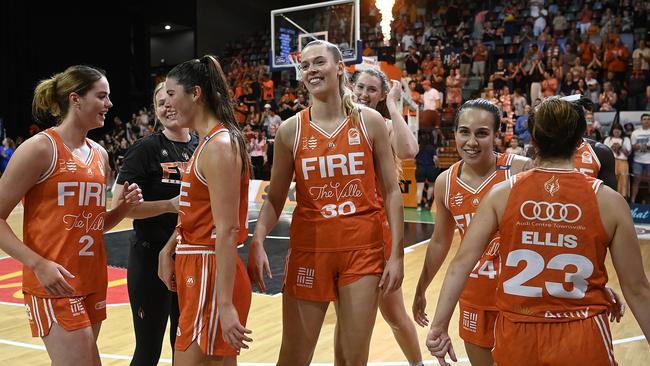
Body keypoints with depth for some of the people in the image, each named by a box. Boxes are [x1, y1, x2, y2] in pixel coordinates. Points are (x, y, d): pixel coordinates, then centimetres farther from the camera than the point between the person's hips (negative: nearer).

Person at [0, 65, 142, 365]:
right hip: (54, 284, -7)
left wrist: (124, 206, 0)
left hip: (93, 282, 7)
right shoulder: (40, 148, -11)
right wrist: (39, 265, -22)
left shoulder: (100, 154, 10)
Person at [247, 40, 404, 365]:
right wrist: (257, 241, -15)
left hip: (363, 250, 0)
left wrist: (397, 253, -4)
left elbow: (391, 191, 1)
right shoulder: (290, 130, 1)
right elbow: (274, 199, 3)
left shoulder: (369, 122, 0)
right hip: (308, 250, 1)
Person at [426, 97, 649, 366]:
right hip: (583, 342, -1)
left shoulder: (502, 193, -6)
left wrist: (439, 326, -7)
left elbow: (462, 262, -10)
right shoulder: (608, 200, -7)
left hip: (516, 337, 1)